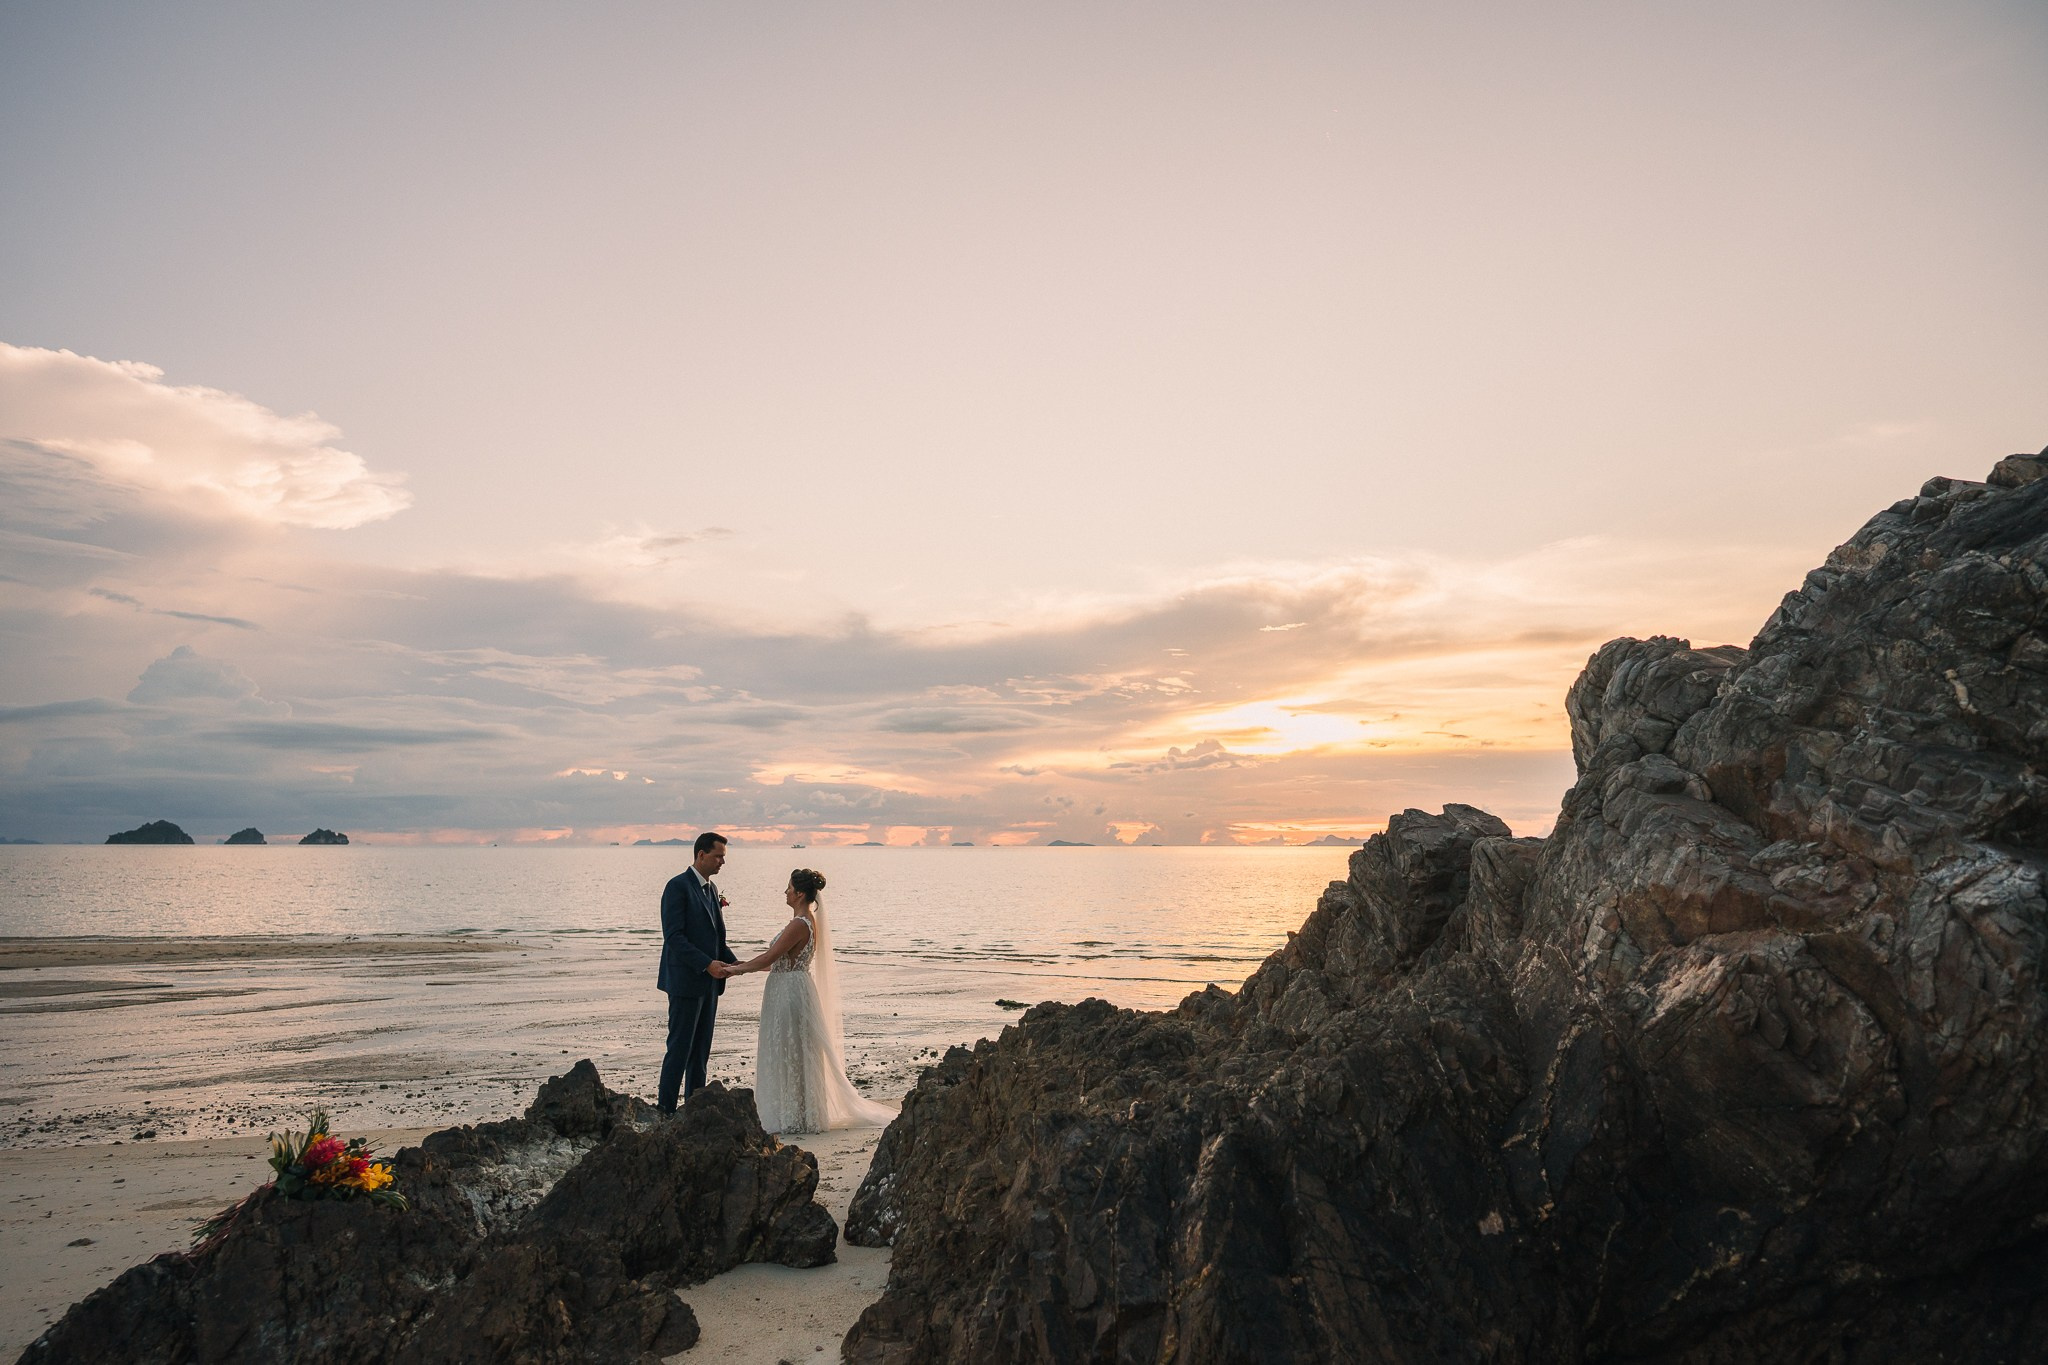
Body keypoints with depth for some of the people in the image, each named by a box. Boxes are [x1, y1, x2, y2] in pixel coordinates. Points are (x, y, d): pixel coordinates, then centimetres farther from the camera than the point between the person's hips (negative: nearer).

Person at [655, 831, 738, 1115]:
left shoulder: (712, 888, 14)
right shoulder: (678, 886, -12)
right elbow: (674, 936, -19)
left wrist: (734, 962, 5)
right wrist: (707, 964, -23)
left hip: (708, 982, 8)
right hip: (686, 980, -8)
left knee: (701, 1050, 11)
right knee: (680, 1047, -3)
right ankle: (665, 1108, 5)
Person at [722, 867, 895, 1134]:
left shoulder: (800, 924, -20)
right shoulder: (807, 921, 11)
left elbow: (768, 959, -20)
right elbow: (777, 960, 16)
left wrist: (737, 969, -7)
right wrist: (740, 965, 13)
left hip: (791, 993, -10)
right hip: (788, 993, 10)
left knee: (789, 1055, -1)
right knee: (787, 1055, 15)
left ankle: (794, 1118, 9)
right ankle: (798, 1115, 23)